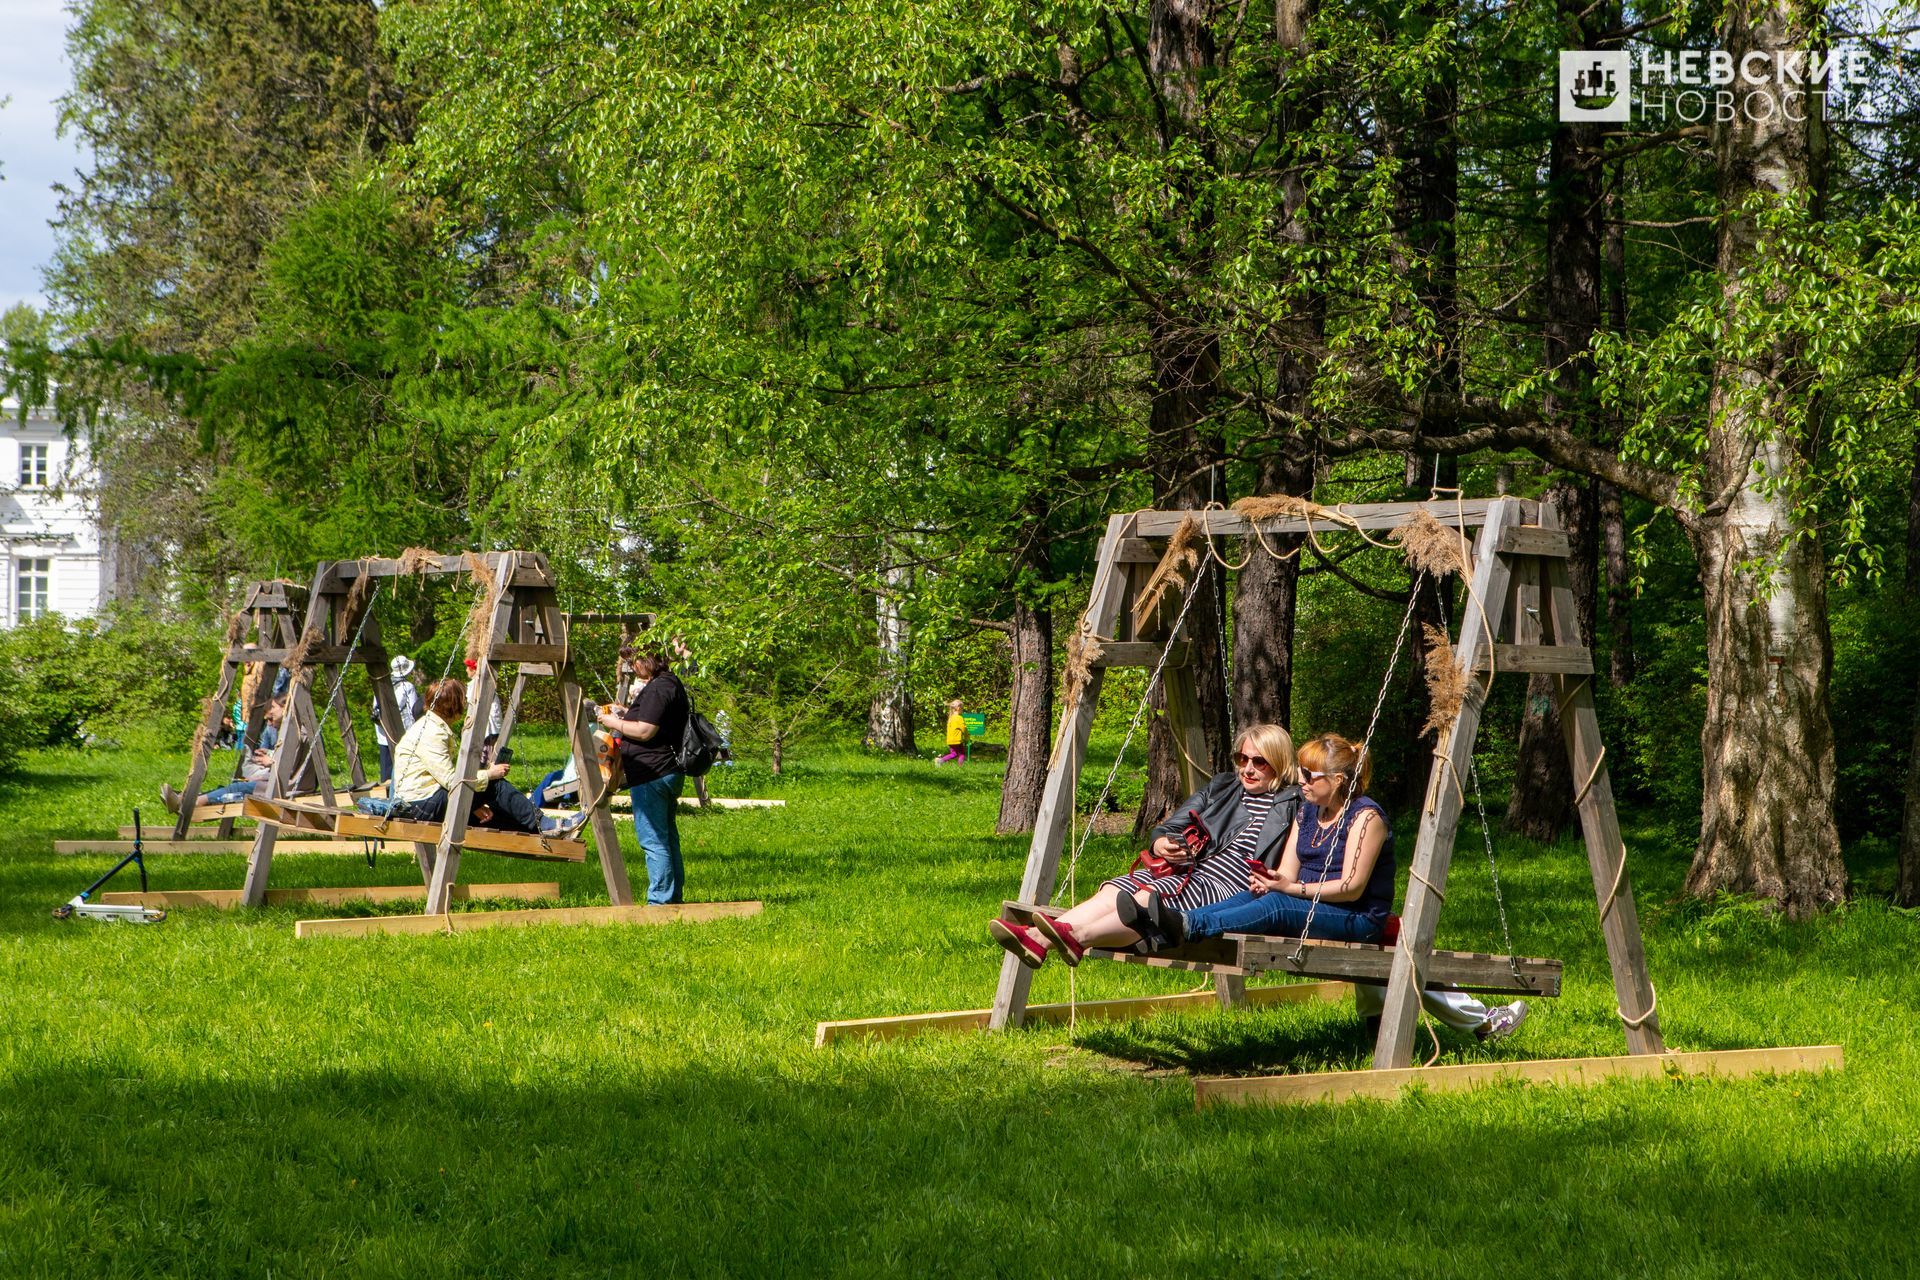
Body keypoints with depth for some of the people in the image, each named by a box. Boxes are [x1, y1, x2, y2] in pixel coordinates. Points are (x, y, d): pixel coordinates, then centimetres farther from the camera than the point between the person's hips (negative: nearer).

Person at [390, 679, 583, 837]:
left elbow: (450, 777, 19)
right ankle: (543, 825, -12)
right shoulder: (430, 733, -17)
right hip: (420, 804, -10)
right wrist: (489, 774, -12)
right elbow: (451, 779, -23)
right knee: (494, 786, -13)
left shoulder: (439, 728, 18)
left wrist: (474, 805, 7)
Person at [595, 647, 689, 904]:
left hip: (650, 775, -11)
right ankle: (674, 896, 18)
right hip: (669, 772, 11)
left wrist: (616, 723, -7)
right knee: (668, 838, 14)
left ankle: (660, 900, -8)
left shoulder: (658, 688, -17)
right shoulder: (672, 684, 16)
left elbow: (645, 731, -22)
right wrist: (627, 714, 19)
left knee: (653, 841, -8)